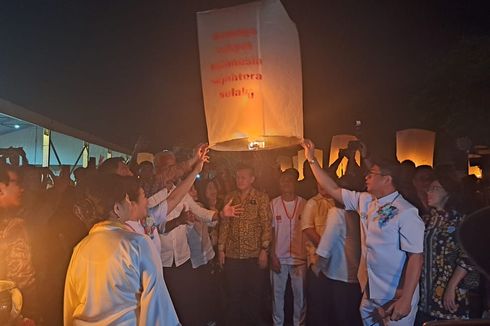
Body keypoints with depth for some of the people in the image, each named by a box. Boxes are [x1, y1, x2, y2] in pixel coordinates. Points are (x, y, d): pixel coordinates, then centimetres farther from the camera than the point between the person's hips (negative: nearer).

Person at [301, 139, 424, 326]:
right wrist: (311, 159, 8)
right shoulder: (365, 201, 3)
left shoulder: (406, 212, -17)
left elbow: (416, 256, -19)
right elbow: (333, 189, 9)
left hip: (396, 299, -7)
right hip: (370, 294, 7)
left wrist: (406, 300, -22)